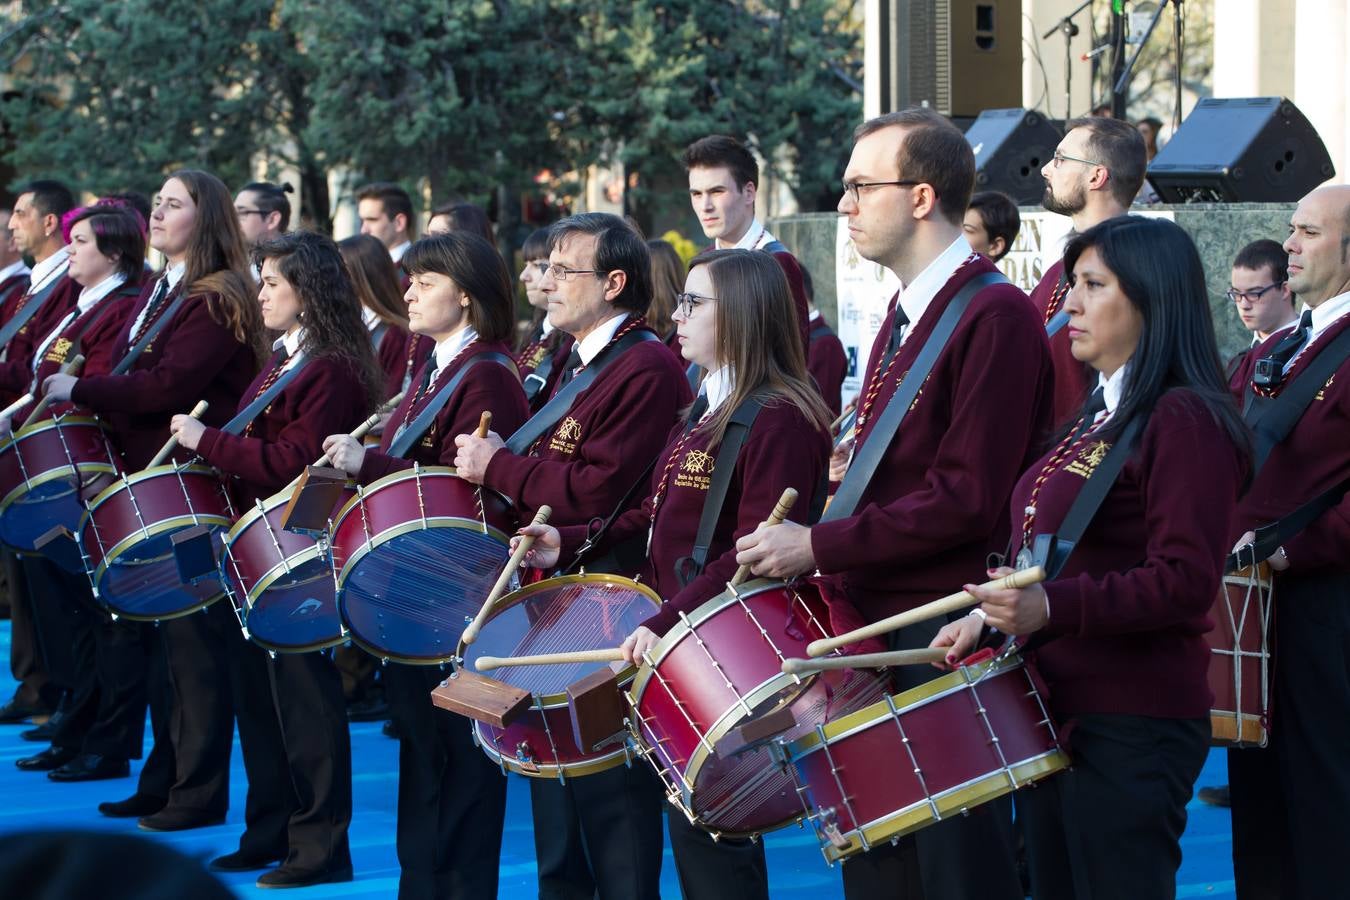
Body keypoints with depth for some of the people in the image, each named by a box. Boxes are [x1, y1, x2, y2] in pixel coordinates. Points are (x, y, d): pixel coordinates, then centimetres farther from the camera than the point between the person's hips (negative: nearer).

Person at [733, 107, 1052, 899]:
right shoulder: (907, 316, 15)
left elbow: (966, 499, -20)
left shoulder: (995, 316, -15)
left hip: (949, 640, -9)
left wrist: (822, 547, -18)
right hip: (878, 625, 9)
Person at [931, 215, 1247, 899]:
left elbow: (1187, 581, -22)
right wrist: (990, 616, 9)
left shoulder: (1185, 420, -13)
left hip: (1130, 729, -9)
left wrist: (1053, 608, -31)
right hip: (1052, 713, 9)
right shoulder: (1096, 416, 16)